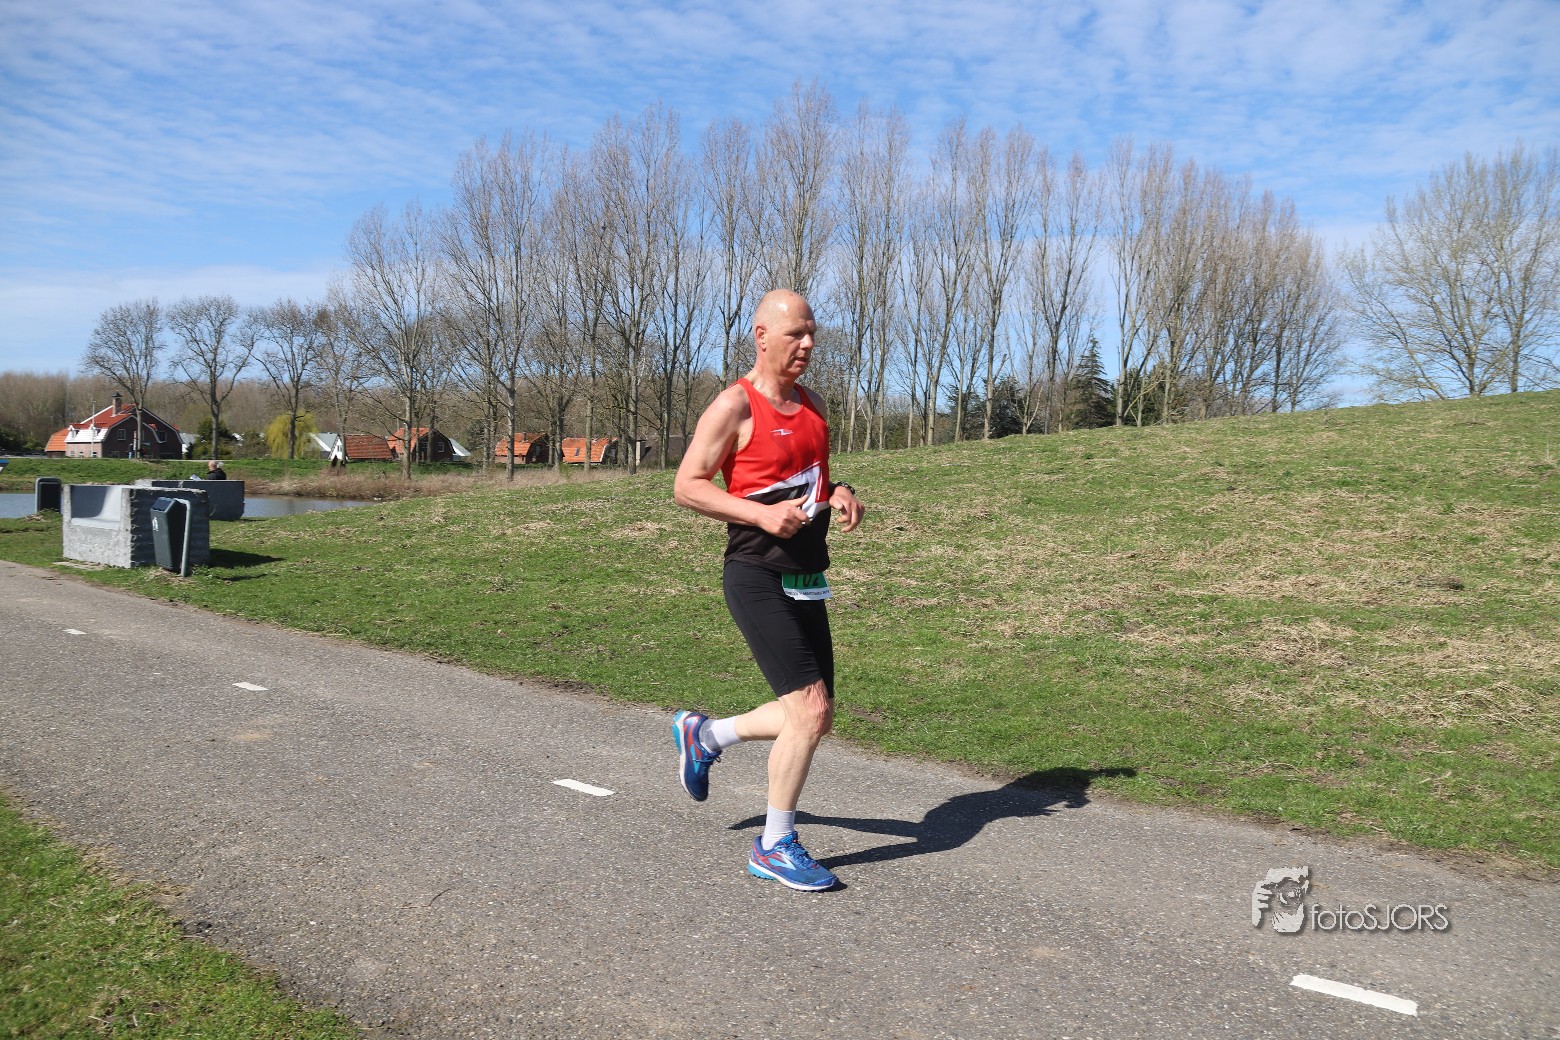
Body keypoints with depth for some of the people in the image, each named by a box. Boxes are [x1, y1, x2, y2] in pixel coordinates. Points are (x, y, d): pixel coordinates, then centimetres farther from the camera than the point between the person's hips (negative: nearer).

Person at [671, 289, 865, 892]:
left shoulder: (812, 406, 14)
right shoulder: (735, 406, -9)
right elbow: (686, 486, -11)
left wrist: (841, 494, 3)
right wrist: (762, 513, -23)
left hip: (808, 580, 8)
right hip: (758, 578, -8)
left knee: (816, 716, 12)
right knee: (810, 708, -13)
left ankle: (704, 735, 35)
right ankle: (775, 847, 4)